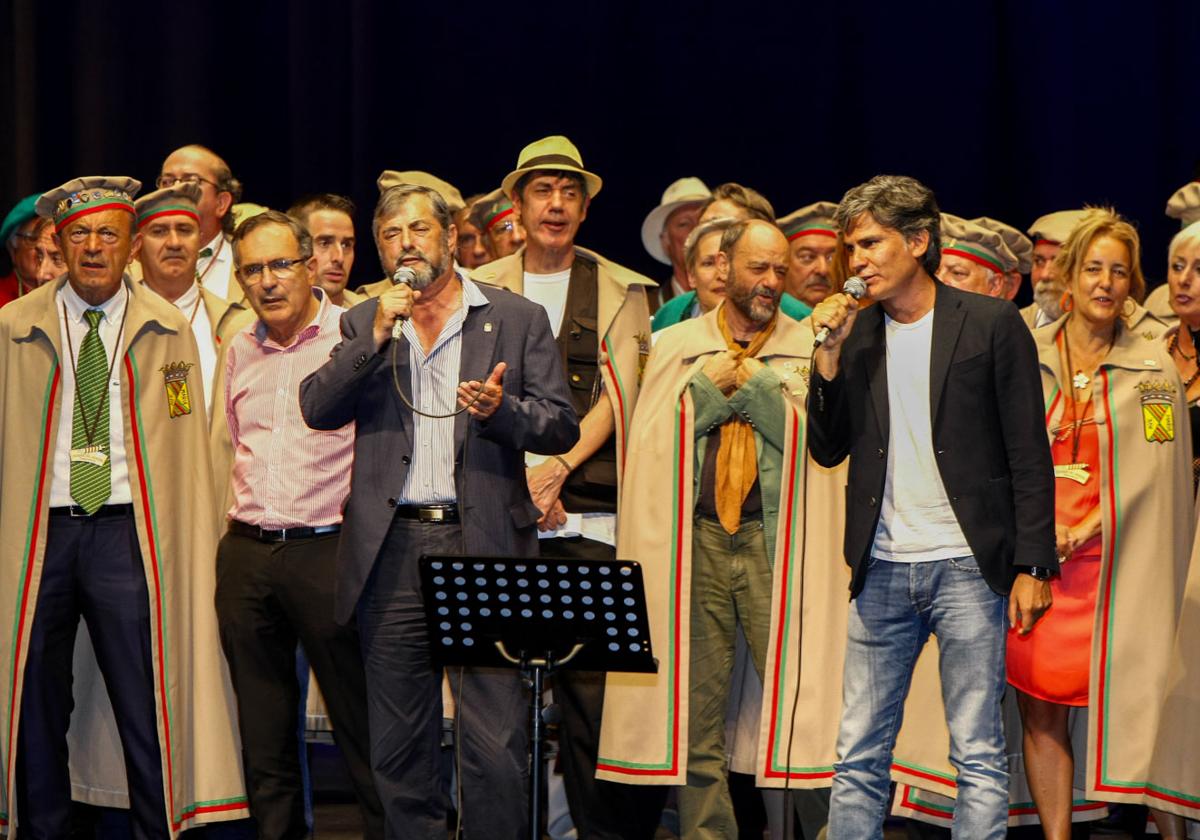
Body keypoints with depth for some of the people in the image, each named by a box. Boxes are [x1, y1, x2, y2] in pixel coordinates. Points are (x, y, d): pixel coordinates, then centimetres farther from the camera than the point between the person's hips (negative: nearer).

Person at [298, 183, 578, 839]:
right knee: (398, 747, 6)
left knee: (495, 746, -8)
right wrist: (375, 337, -10)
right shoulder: (364, 324, 14)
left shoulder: (517, 320, 9)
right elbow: (316, 409, 1)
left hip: (483, 545, -2)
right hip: (392, 551, 2)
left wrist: (503, 410, -16)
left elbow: (561, 427, 4)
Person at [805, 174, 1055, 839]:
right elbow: (827, 449, 8)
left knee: (978, 757, -1)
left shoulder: (991, 324, -2)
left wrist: (1032, 566, -7)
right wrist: (832, 353, -3)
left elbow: (1029, 455, -2)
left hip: (967, 567, -4)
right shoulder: (857, 332, 10)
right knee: (858, 757, 6)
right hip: (882, 570, 4)